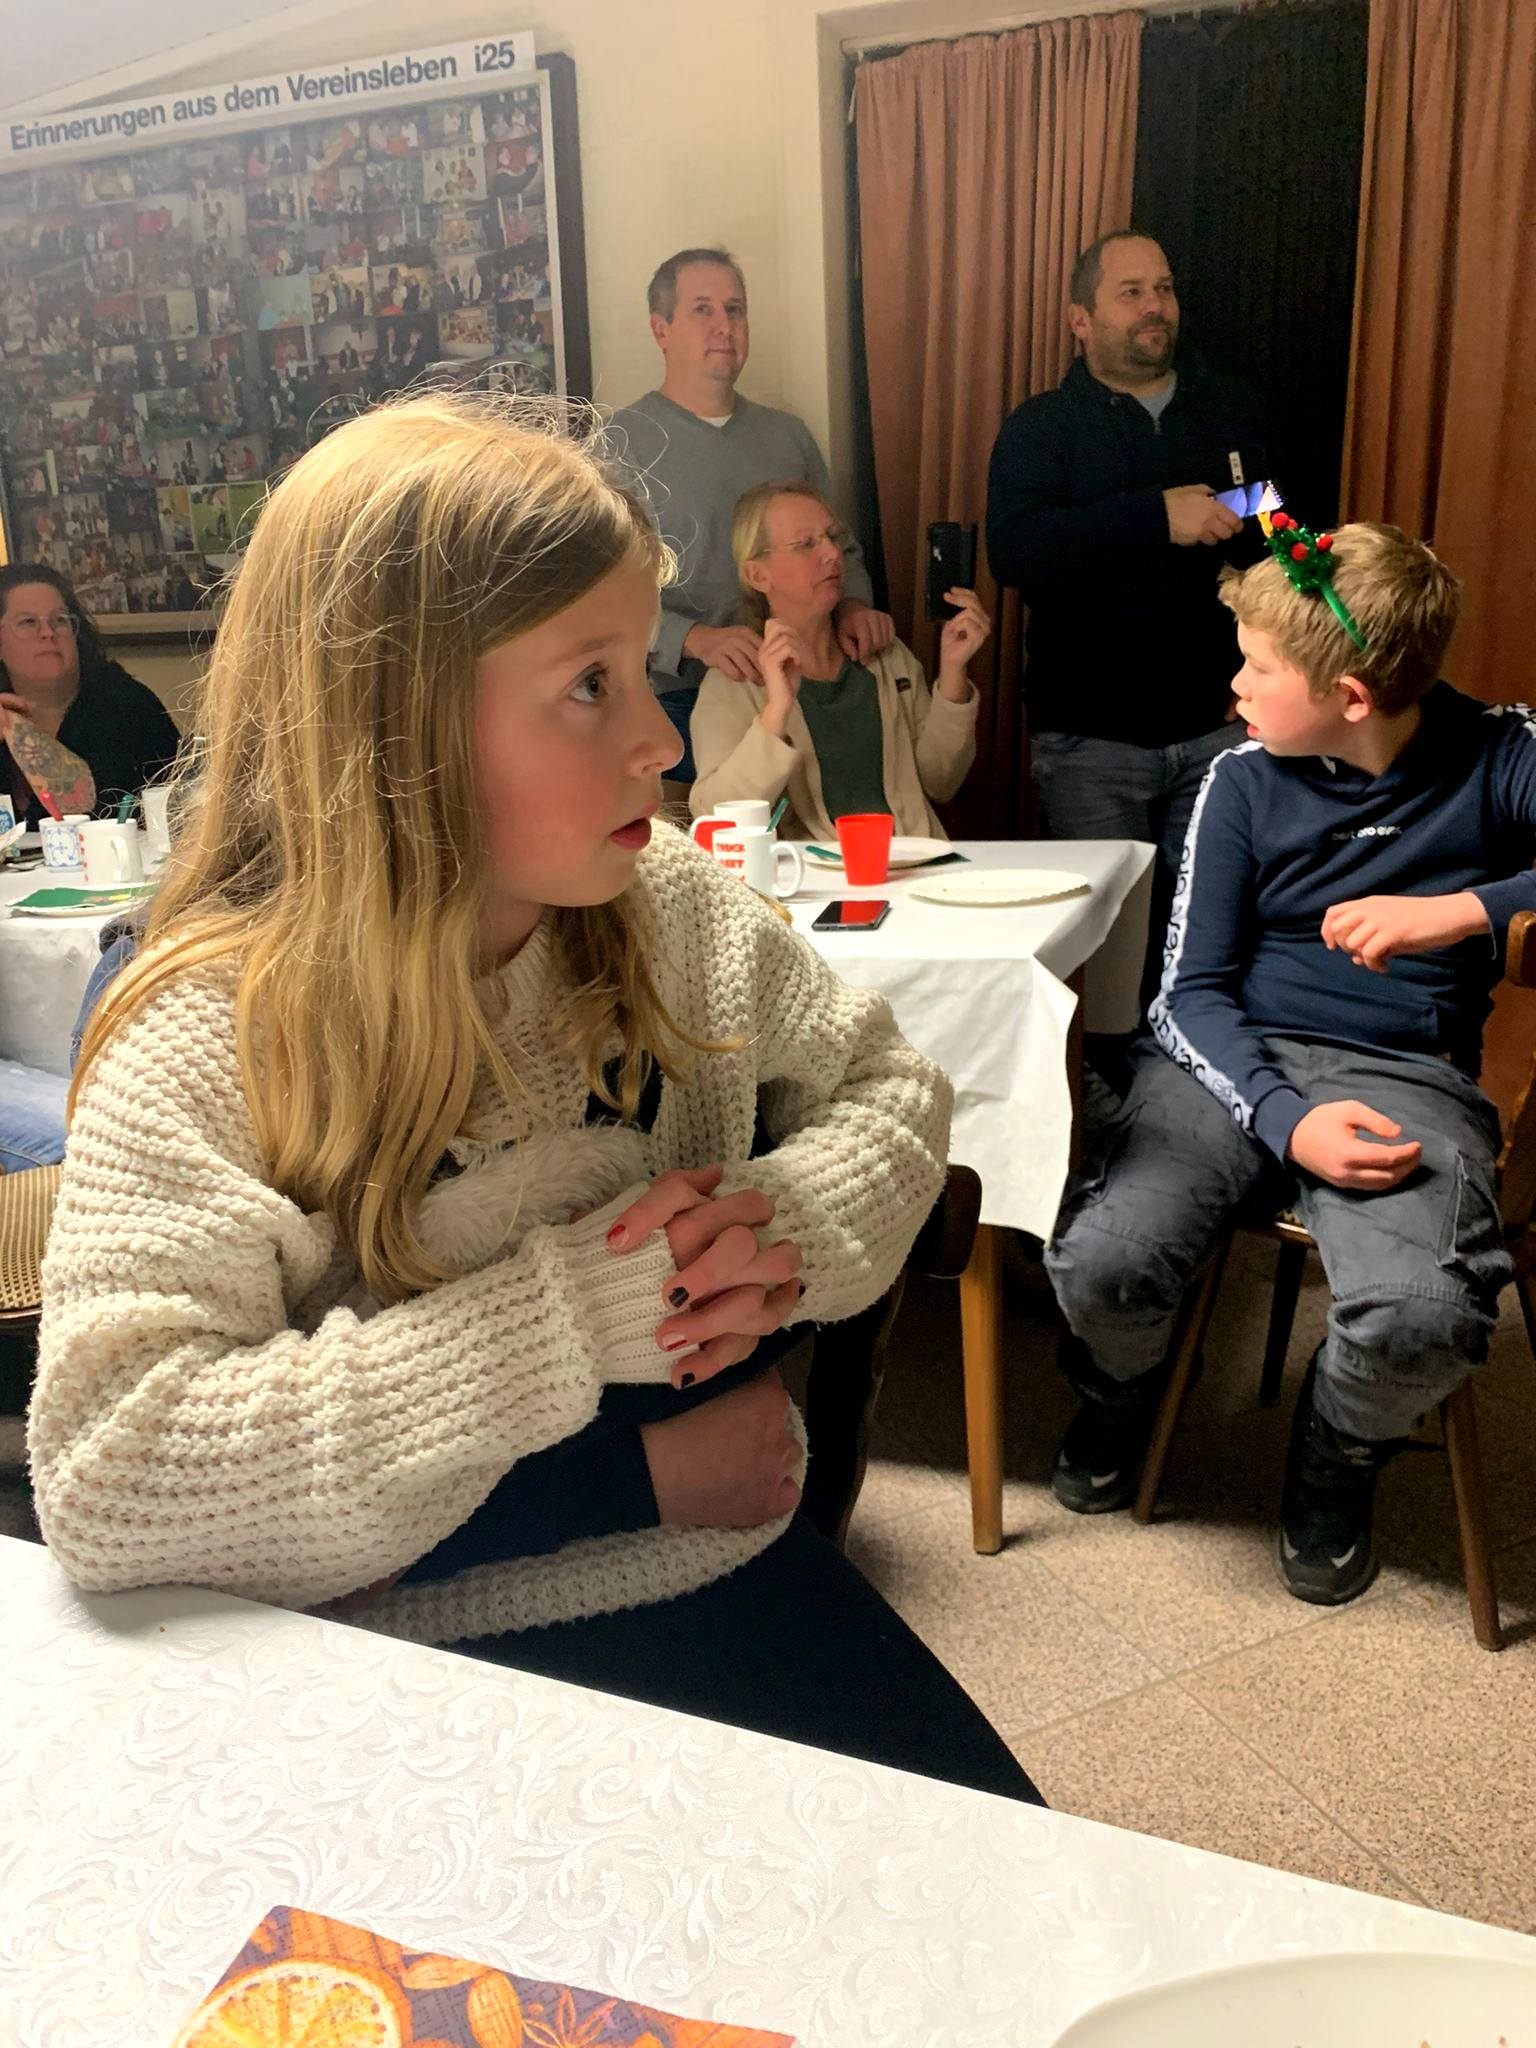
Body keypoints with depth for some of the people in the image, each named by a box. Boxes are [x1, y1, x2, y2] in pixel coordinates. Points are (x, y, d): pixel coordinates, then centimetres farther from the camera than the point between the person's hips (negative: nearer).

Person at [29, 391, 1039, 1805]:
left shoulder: (674, 910, -4)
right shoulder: (212, 1040, -18)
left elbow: (891, 1091, 9)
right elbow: (105, 1475, -26)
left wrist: (793, 1228, -14)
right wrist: (569, 1315, -26)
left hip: (725, 1565, 5)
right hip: (425, 1658, -4)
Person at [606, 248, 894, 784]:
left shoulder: (788, 436, 14)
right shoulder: (618, 443, -3)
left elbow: (839, 549, 21)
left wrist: (852, 605, -3)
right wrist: (696, 639, -26)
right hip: (676, 704, -4)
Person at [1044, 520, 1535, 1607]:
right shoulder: (1245, 782, 3)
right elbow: (1192, 991, 0)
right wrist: (1284, 1121, -18)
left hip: (1403, 1074, -1)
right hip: (1236, 1059, 1)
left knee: (1420, 1316, -31)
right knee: (1102, 1266, -26)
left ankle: (1337, 1458, 7)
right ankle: (1121, 1394, 14)